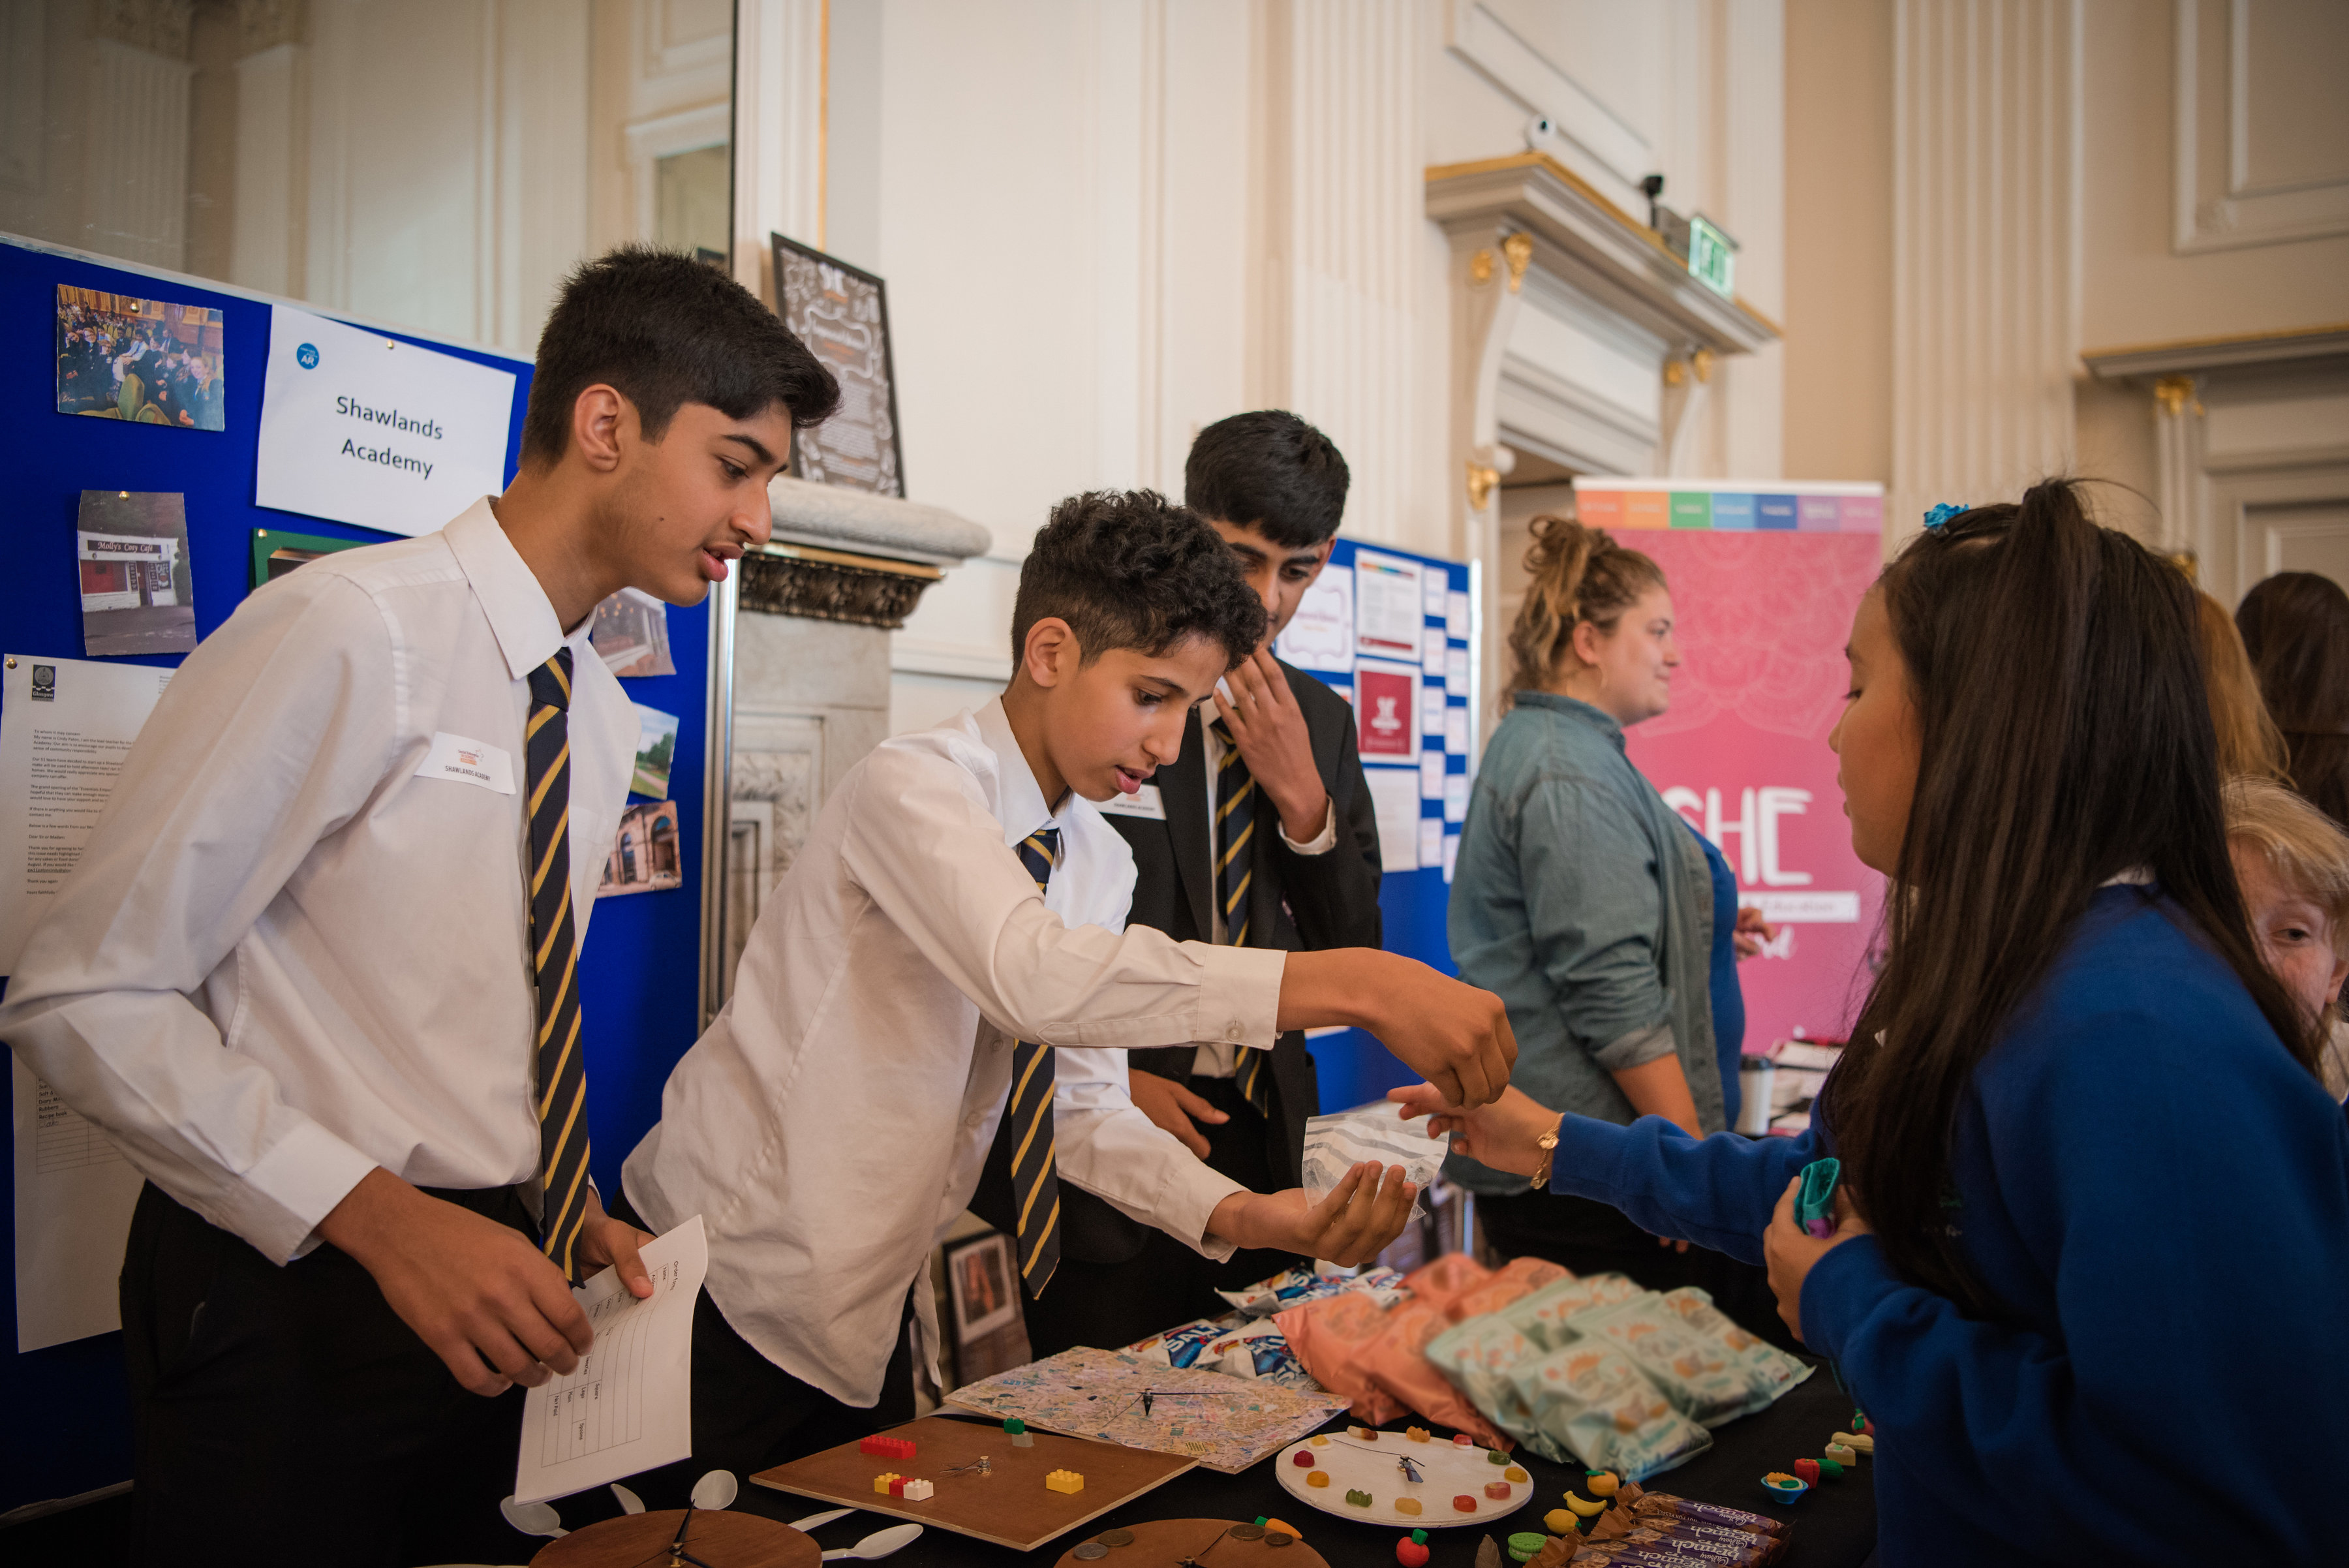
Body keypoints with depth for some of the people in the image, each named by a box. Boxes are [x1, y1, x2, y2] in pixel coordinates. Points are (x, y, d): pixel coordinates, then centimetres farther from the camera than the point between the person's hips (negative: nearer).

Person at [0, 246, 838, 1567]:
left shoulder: (603, 714, 8)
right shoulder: (350, 635, -16)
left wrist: (565, 1208, 4)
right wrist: (378, 1214, -23)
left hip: (486, 1283, 7)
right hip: (297, 1287, -7)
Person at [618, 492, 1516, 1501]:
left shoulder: (1100, 863, 3)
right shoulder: (912, 787, -21)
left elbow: (1075, 1099, 4)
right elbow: (1034, 977, -39)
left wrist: (1239, 1214, -13)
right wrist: (1353, 985, -43)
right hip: (737, 1286, -7)